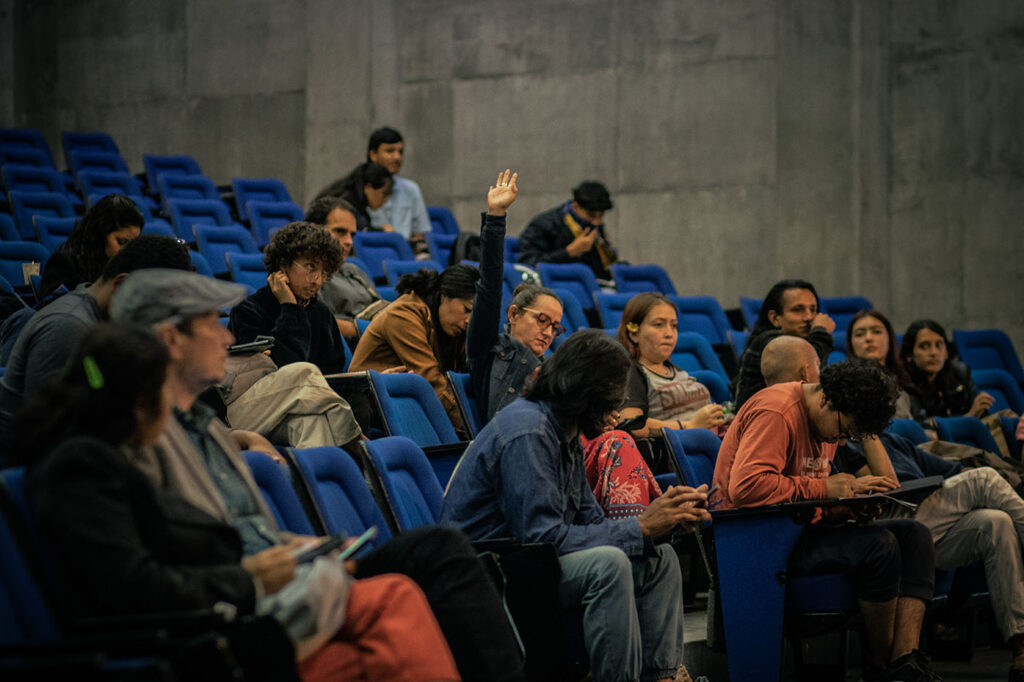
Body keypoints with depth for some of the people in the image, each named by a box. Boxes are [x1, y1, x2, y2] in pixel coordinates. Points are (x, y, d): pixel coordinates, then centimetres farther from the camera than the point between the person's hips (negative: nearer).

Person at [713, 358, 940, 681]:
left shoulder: (828, 419, 15)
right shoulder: (776, 413, -17)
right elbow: (744, 487, -29)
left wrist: (850, 488, -2)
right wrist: (823, 488, -24)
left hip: (801, 528, 11)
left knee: (914, 535, -2)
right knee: (879, 545, -26)